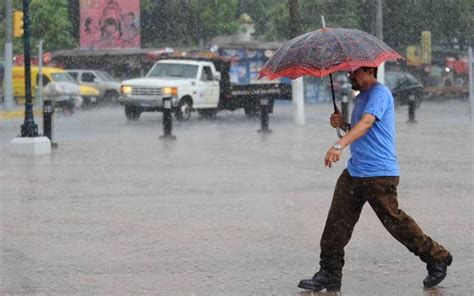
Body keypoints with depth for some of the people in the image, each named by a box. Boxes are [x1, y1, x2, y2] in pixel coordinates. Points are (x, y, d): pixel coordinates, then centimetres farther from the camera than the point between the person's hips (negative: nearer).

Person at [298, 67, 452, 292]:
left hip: (380, 174, -9)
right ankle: (329, 274, 3)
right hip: (354, 172, 9)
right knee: (337, 221, 0)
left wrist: (339, 145, -40)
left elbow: (366, 123, -28)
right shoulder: (361, 96, 20)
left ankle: (437, 259, 11)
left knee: (394, 221, -4)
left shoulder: (380, 93, -11)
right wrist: (342, 125, 7)